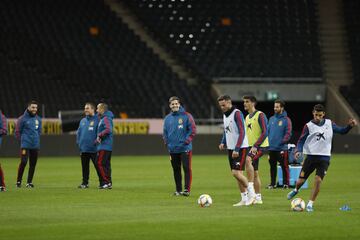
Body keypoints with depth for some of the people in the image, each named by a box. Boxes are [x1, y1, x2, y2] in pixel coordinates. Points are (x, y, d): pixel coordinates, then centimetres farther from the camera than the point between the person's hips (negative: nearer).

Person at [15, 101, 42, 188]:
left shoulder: (38, 119, 11)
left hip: (35, 145, 5)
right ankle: (18, 181, -1)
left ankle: (29, 182, 12)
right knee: (23, 162, -13)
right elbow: (17, 131, 0)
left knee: (33, 164, 4)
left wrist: (36, 140, 12)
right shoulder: (23, 119, -5)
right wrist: (22, 140, 1)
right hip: (25, 145, -5)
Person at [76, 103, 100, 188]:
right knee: (85, 167, 11)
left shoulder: (97, 120, -5)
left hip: (93, 149, -7)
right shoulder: (82, 121, 16)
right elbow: (79, 132, 19)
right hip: (84, 149, 7)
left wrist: (96, 141, -15)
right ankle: (85, 183, 18)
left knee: (97, 165, -5)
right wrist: (79, 142, 7)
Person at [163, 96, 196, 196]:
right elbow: (165, 132, 18)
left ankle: (187, 189, -6)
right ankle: (178, 190, 15)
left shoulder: (186, 116, -3)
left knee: (187, 168, -7)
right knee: (176, 170, 8)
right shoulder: (167, 118, 10)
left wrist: (187, 141, -13)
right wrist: (167, 142, 4)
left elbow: (193, 130, -6)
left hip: (185, 148, -4)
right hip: (173, 149, 5)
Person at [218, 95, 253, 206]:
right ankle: (244, 199, 12)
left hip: (240, 148, -8)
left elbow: (242, 132, -18)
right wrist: (223, 143, 8)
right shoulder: (225, 115, 13)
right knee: (236, 173, 6)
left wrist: (237, 149, -22)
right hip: (231, 148, 8)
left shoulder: (237, 113, -13)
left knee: (236, 173, -16)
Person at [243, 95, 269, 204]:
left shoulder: (260, 115, -9)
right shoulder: (247, 117, 16)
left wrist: (255, 146, -23)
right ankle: (258, 198, 14)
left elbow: (265, 132, -17)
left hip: (260, 146, -9)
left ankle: (251, 191, -32)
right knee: (255, 172, 9)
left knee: (248, 160, -32)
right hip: (251, 146, 9)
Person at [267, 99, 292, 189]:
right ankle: (272, 183, 17)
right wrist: (268, 140, 3)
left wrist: (282, 141, -18)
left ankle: (286, 183, 0)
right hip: (272, 148, 5)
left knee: (284, 166, -4)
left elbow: (288, 133, -8)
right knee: (272, 166, 10)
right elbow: (267, 131, 16)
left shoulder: (286, 120, -3)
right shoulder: (271, 119, 14)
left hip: (282, 148, -5)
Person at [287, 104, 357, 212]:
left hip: (324, 157, 1)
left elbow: (341, 131, 14)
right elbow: (301, 140, -2)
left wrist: (350, 126, -5)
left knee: (318, 180, -16)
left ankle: (310, 204, -5)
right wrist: (298, 151, -19)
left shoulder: (329, 124, 4)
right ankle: (296, 190, 39)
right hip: (311, 156, -1)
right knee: (301, 180, 3)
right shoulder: (308, 126, -4)